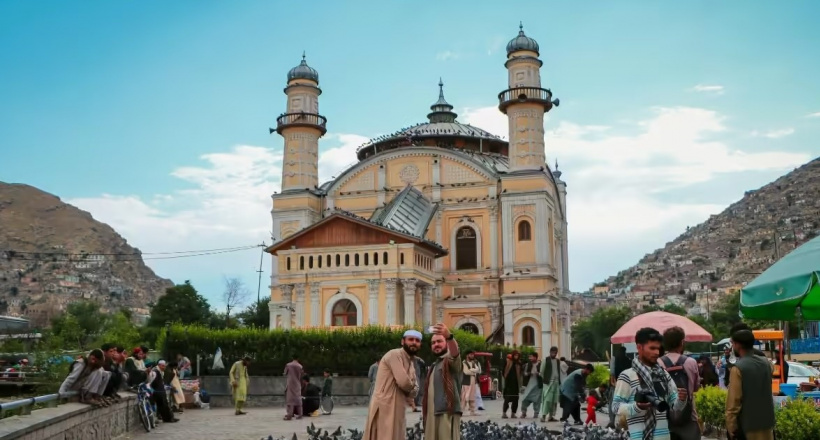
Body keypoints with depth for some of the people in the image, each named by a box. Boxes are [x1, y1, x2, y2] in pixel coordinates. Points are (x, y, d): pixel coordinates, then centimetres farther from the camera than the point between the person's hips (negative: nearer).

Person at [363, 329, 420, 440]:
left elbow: (414, 389, 14)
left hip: (398, 409, 9)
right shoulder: (395, 355, -11)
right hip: (385, 408, -9)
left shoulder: (411, 363, 19)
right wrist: (411, 385, 2)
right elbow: (404, 382, -20)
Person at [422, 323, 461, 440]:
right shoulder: (433, 366, 25)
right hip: (432, 414, 8)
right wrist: (425, 414, 20)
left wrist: (449, 336, -47)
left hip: (447, 412, -8)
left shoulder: (451, 361, -1)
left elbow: (456, 354, -27)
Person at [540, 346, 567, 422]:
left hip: (557, 382, 5)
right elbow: (542, 372, 0)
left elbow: (563, 371, 13)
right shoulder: (545, 360, -1)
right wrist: (544, 380, 0)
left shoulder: (559, 361, 13)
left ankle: (551, 416, 14)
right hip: (548, 382, -5)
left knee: (555, 400, 6)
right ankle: (543, 415, -15)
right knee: (547, 399, -13)